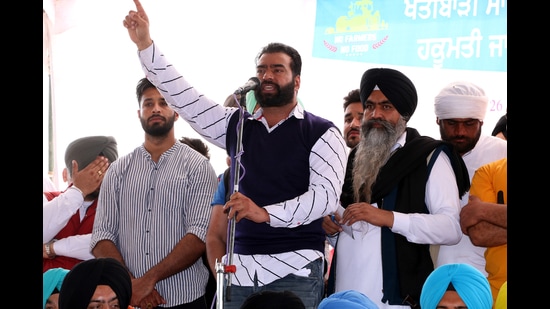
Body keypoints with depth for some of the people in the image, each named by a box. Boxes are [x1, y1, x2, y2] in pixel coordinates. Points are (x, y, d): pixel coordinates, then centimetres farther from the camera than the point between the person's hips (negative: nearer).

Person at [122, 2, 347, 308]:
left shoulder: (322, 133, -1)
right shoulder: (236, 124, 13)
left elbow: (326, 195, -12)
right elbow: (184, 97, 8)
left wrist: (265, 213, -24)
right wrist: (145, 44, -1)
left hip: (294, 268, -4)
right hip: (239, 268, 4)